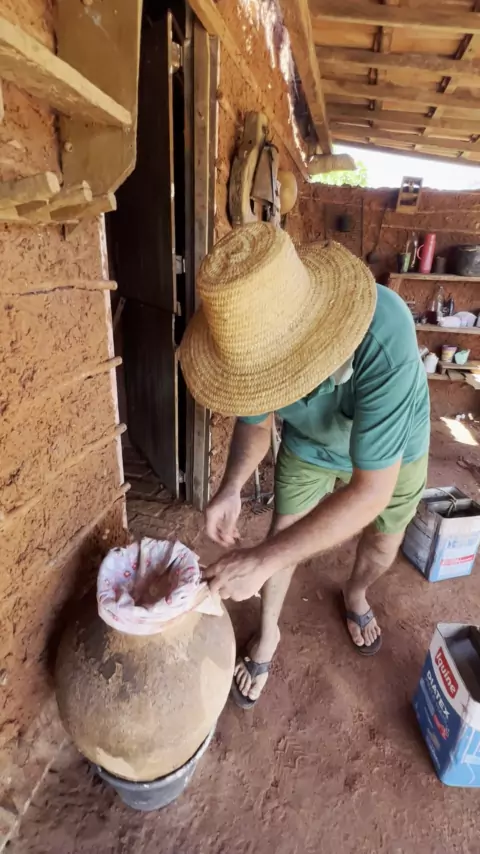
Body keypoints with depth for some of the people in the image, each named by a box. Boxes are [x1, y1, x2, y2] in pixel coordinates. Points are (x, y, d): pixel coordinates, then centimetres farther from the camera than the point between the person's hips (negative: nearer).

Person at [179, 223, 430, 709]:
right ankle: (267, 636, 35)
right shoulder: (256, 338, -30)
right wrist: (231, 488, -30)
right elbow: (255, 421, -11)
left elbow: (371, 492, -43)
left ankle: (355, 596, 53)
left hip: (392, 453, -1)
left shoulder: (384, 341, -45)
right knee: (283, 538, 4)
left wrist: (260, 561, -43)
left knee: (382, 546, 16)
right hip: (309, 446, 2)